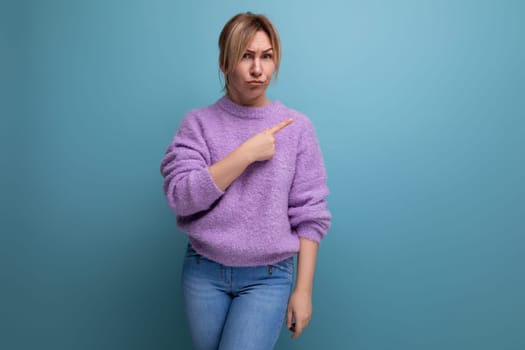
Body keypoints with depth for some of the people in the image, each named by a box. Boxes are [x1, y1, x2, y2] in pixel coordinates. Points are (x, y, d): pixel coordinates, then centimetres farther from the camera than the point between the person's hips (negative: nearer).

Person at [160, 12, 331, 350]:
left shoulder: (296, 127, -4)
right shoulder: (199, 123, -3)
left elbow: (309, 215, -3)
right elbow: (181, 196, -14)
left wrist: (303, 290, -4)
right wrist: (247, 152, -18)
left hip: (269, 277, -1)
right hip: (204, 272, 2)